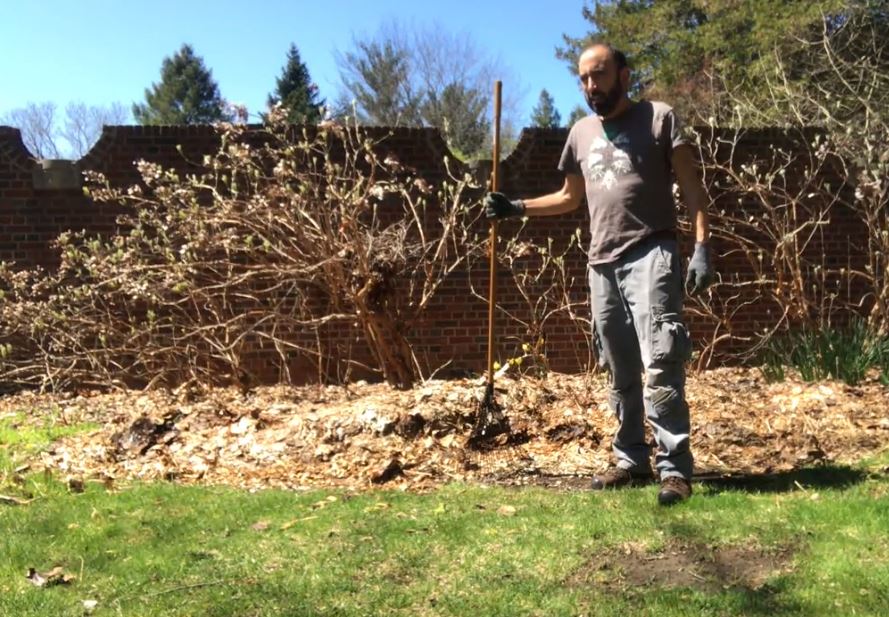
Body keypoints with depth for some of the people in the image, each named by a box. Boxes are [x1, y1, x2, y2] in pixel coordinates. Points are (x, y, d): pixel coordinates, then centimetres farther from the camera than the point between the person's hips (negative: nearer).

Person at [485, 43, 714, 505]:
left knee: (660, 364, -14)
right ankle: (632, 460, 19)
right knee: (620, 373, 10)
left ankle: (674, 468, -9)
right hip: (602, 264, 6)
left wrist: (701, 246, -14)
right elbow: (569, 197, 28)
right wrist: (516, 208, 17)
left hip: (650, 255, -6)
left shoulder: (658, 118, 1)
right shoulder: (581, 133, 17)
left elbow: (691, 187, -3)